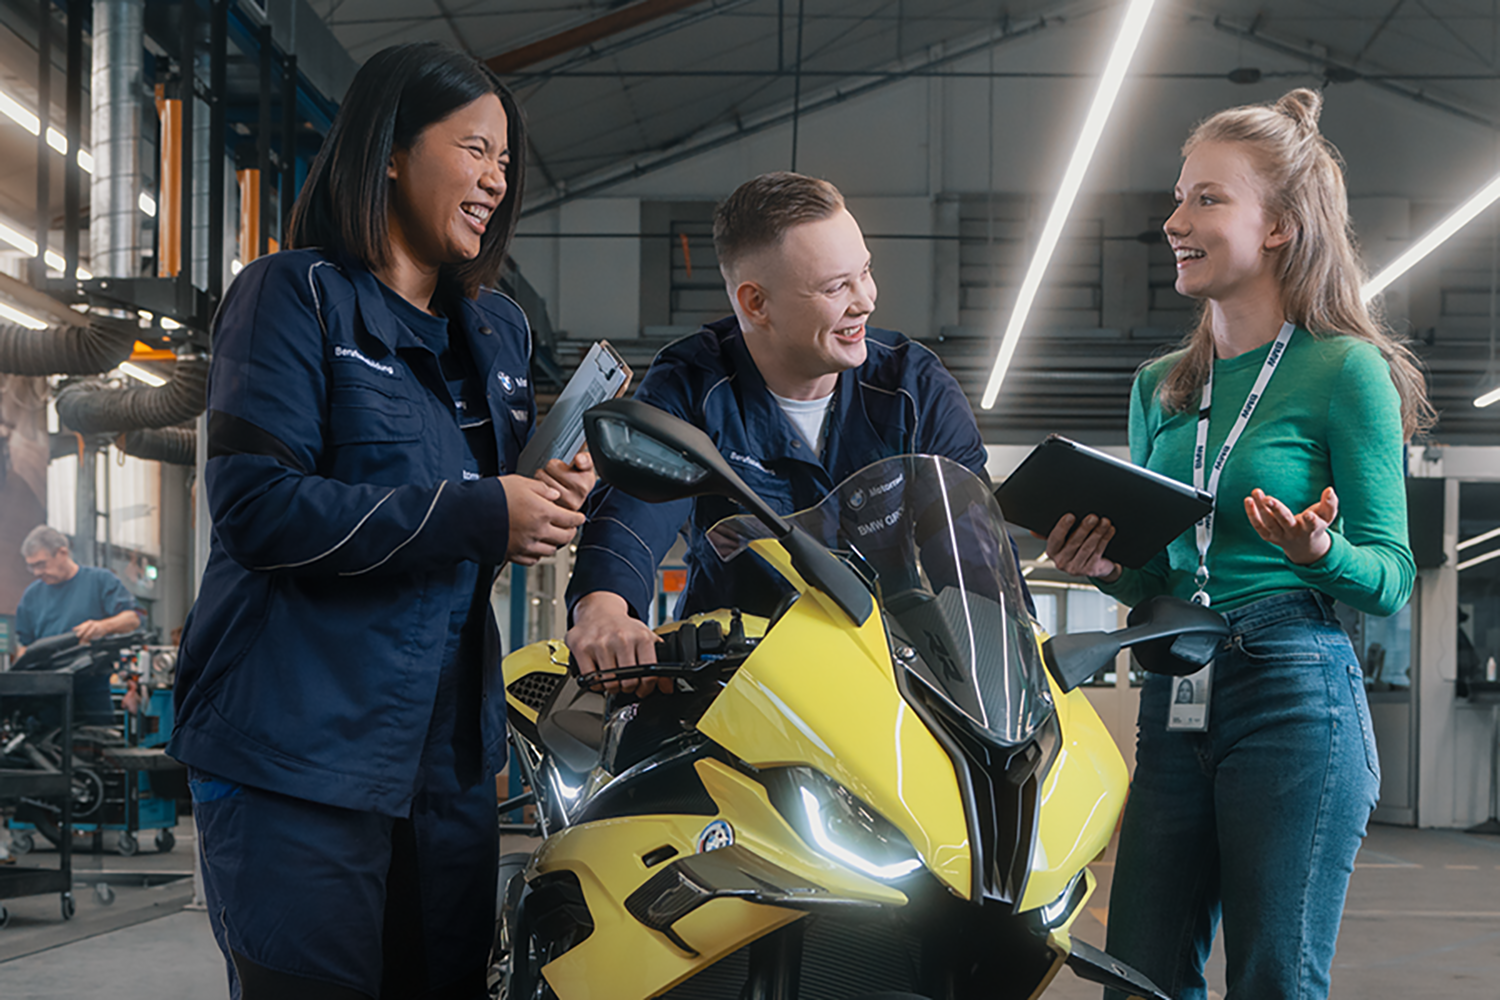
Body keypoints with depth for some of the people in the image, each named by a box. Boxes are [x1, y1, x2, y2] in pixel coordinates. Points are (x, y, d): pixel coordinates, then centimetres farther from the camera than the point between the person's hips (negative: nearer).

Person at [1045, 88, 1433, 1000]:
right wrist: (1105, 568, 2)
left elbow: (1393, 578, -4)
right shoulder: (1161, 388, 16)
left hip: (1296, 694, -6)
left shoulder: (1345, 373, -3)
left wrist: (1320, 553, -24)